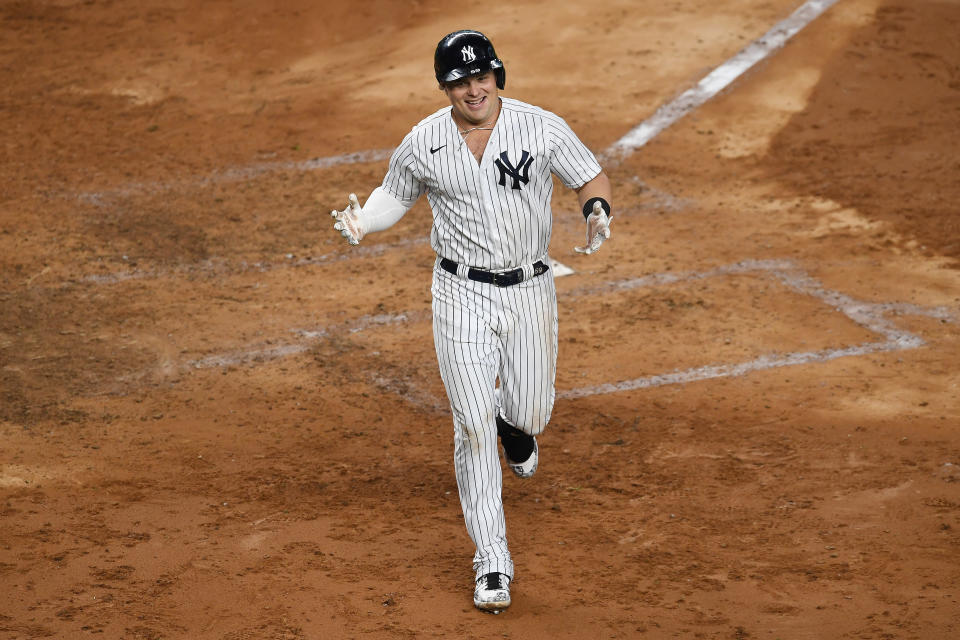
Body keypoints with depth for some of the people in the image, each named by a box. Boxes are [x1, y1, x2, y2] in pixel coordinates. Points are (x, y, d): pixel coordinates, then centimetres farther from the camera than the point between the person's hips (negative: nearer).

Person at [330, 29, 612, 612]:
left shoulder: (543, 127, -9)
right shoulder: (424, 143, -6)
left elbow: (592, 177, 0)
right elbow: (395, 195, 9)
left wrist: (598, 210, -23)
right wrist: (363, 224, -13)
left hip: (530, 290, 1)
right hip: (463, 295, -1)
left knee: (532, 414, 11)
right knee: (474, 430, -4)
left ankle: (514, 417, 52)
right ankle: (492, 561, 4)